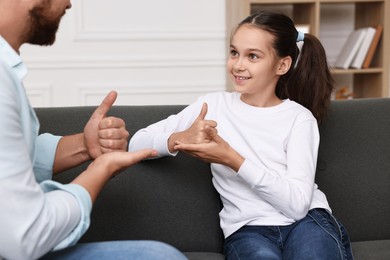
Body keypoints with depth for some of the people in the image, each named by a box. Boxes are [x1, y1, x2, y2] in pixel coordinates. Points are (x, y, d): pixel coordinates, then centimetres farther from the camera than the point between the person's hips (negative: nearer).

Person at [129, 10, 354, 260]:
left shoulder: (300, 118, 3)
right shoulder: (213, 104, 9)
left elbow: (298, 204, -10)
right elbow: (137, 143, 6)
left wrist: (232, 160, -17)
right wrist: (179, 139, -15)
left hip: (308, 220, 0)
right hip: (247, 229, 0)